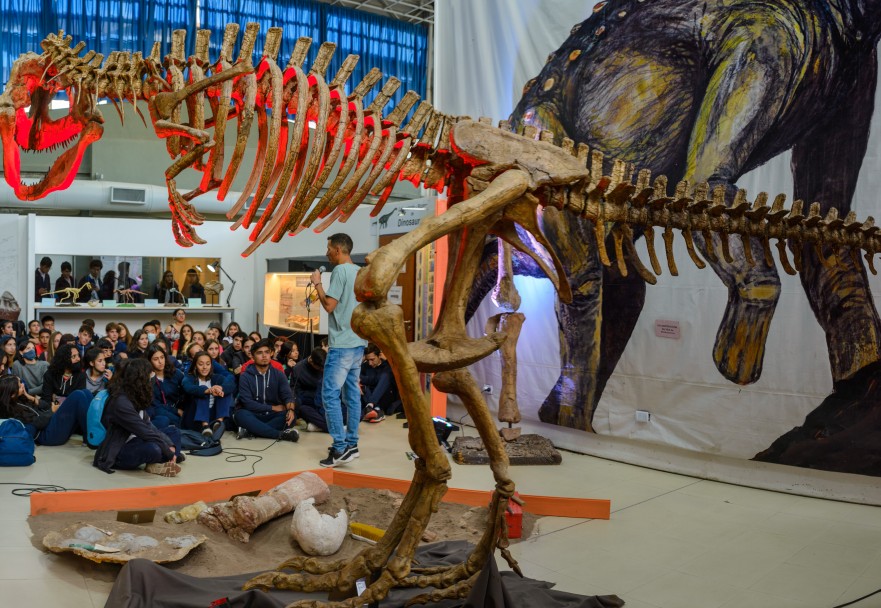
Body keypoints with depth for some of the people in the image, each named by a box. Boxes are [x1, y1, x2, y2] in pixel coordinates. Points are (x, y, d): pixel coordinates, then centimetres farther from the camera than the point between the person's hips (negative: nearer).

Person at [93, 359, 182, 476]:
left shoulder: (135, 397, 5)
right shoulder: (120, 402, -23)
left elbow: (148, 425, 1)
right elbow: (144, 432, -25)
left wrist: (170, 445, -9)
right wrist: (169, 452, -19)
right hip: (117, 453, -10)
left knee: (172, 431, 12)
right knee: (152, 448, -37)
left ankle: (158, 464, -11)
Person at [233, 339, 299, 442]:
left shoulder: (278, 375, 4)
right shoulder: (245, 376, -4)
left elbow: (287, 395, -8)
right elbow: (247, 403, -13)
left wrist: (291, 409, -31)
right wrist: (272, 408, -15)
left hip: (272, 416, 2)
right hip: (253, 415, -2)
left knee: (289, 417, -28)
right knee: (240, 415, -34)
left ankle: (250, 430, -30)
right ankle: (280, 434, -38)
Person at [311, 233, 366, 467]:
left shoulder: (340, 271, -12)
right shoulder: (361, 272, 14)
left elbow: (329, 306, -16)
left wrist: (317, 283, -5)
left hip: (342, 343, -9)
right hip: (358, 341, 9)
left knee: (330, 393, -7)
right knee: (352, 392, 11)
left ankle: (341, 448, -9)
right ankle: (351, 444, 15)